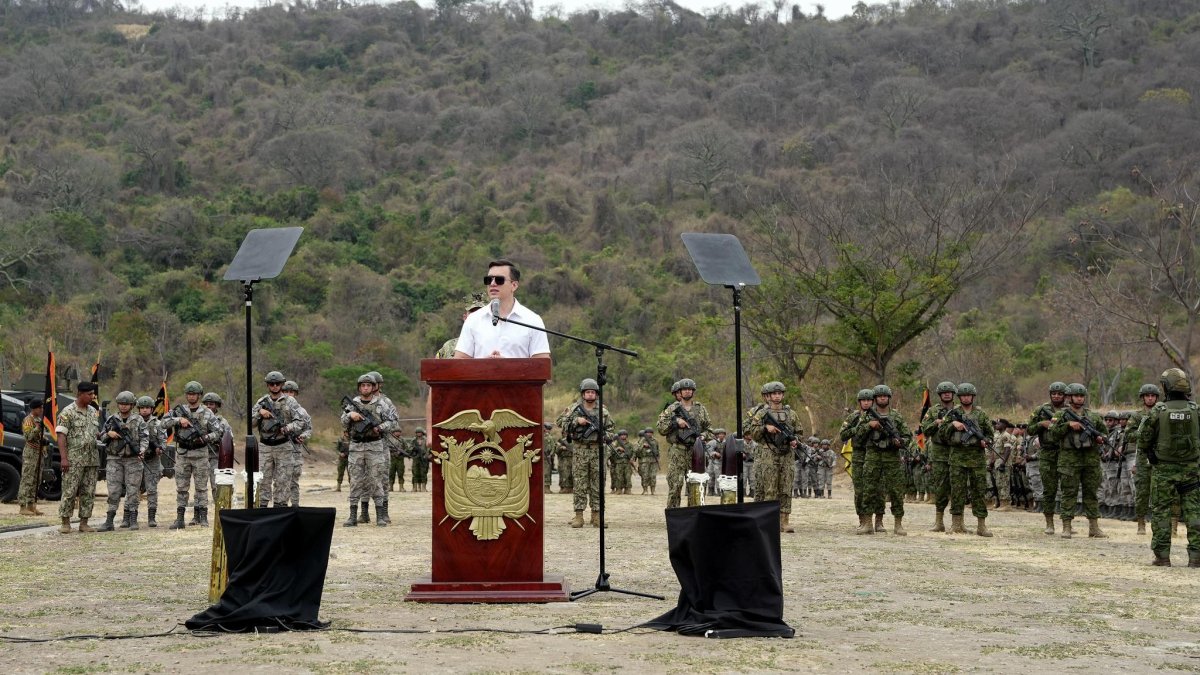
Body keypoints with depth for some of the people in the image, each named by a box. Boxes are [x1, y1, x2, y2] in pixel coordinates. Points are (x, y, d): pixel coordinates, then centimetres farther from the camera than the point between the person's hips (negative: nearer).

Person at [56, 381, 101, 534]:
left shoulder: (93, 412, 14)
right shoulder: (68, 412, -6)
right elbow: (61, 435, -10)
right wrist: (63, 457, -18)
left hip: (92, 459, 6)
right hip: (74, 460, -6)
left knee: (89, 493, 6)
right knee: (69, 491, -4)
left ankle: (84, 523, 11)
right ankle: (65, 523, 1)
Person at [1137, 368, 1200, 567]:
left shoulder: (1157, 412, -10)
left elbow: (1143, 440, -3)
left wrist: (1148, 454, 15)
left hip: (1164, 470, -2)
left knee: (1160, 512, 6)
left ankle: (1162, 556, 4)